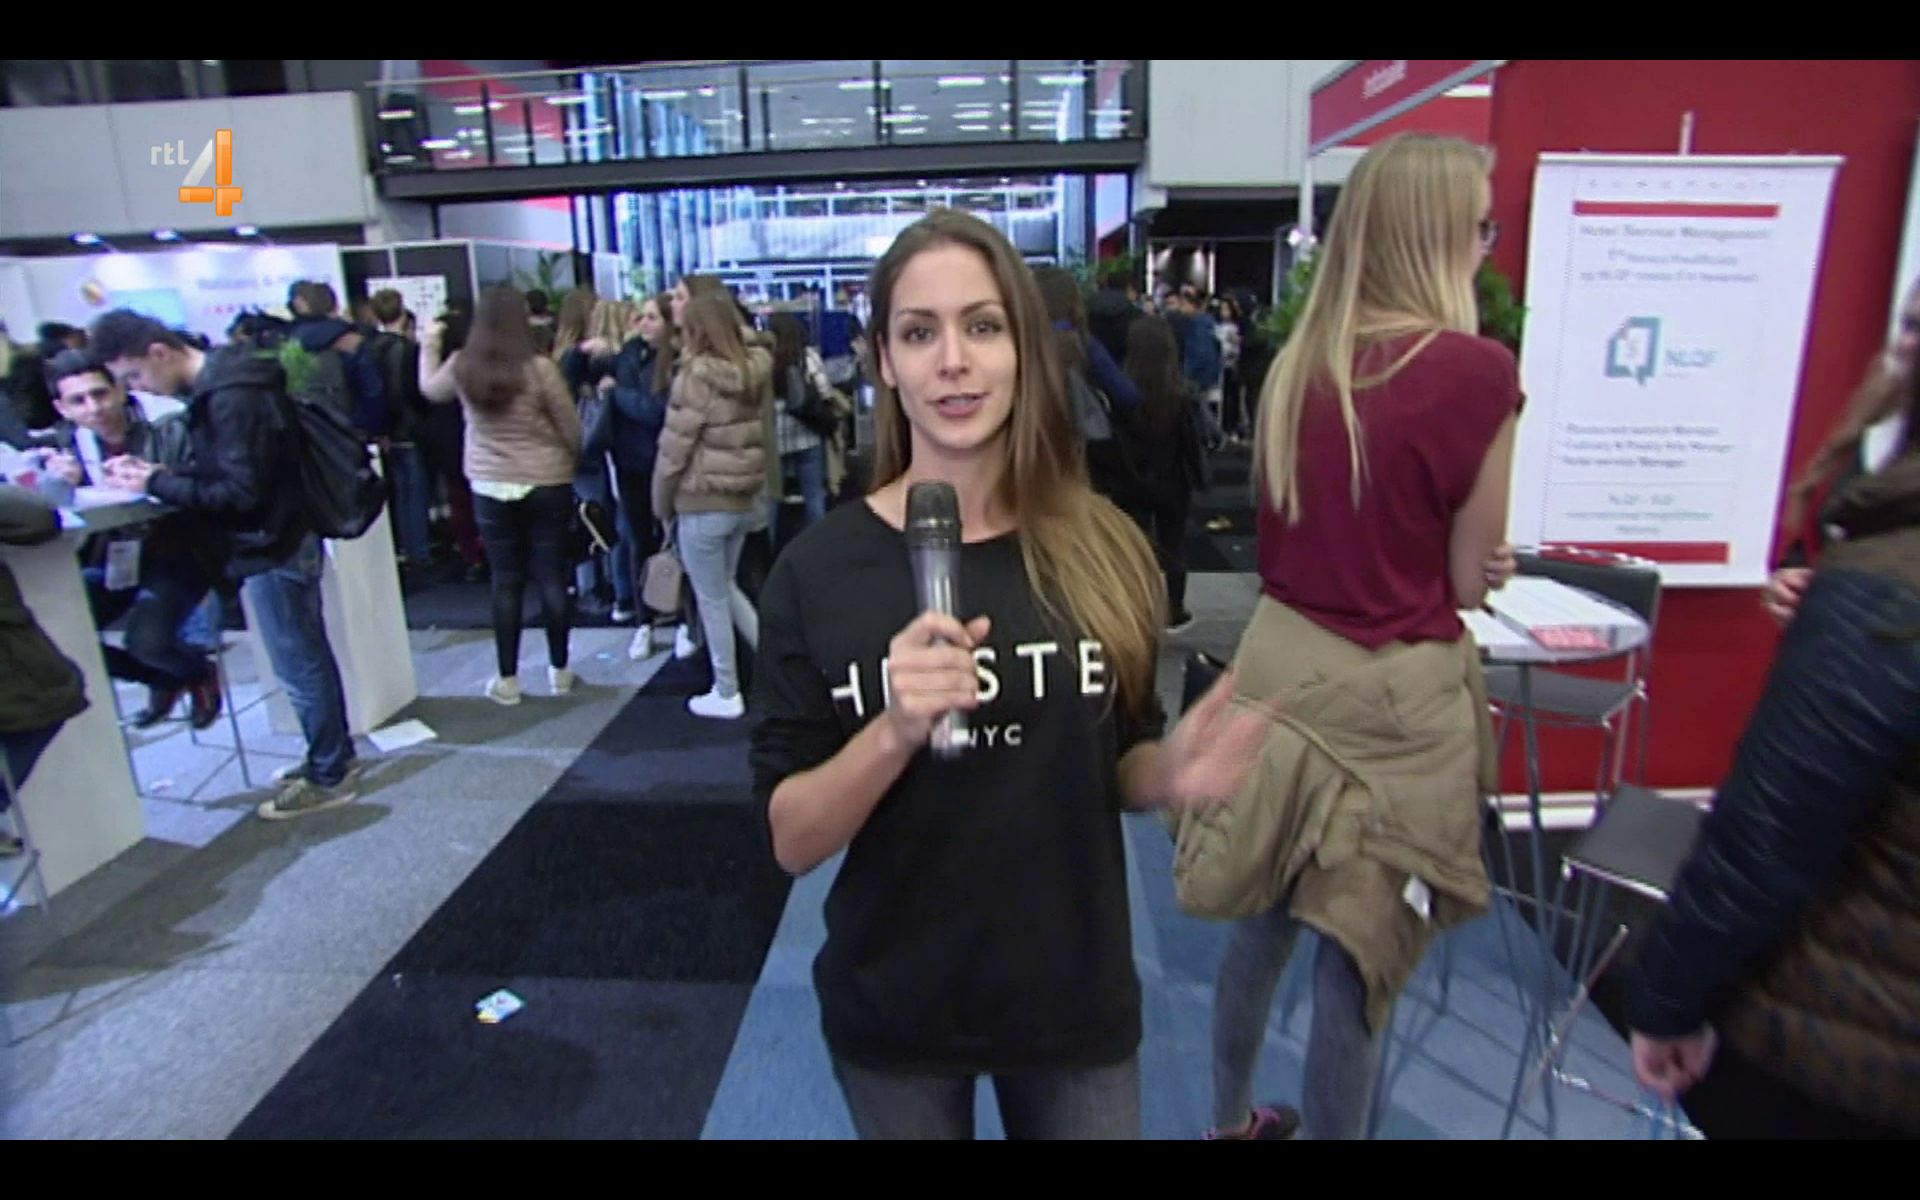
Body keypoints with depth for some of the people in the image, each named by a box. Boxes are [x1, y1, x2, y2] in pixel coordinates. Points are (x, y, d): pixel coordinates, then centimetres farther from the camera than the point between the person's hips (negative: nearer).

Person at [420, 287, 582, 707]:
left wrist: (430, 344, 35)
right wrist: (573, 460, 14)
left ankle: (507, 679, 15)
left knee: (506, 580, 9)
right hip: (547, 483, -2)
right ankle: (559, 670, 17)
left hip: (490, 487, 3)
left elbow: (429, 389, 20)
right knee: (551, 576, 7)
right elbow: (571, 428, -7)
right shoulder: (538, 368, -14)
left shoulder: (461, 367, -3)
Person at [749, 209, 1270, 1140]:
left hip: (1075, 995, 2)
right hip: (894, 1011, -1)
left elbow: (1115, 765, 3)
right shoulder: (818, 569, -14)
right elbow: (792, 841, -12)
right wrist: (894, 730, -29)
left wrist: (1172, 772, -18)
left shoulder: (1104, 550, -9)